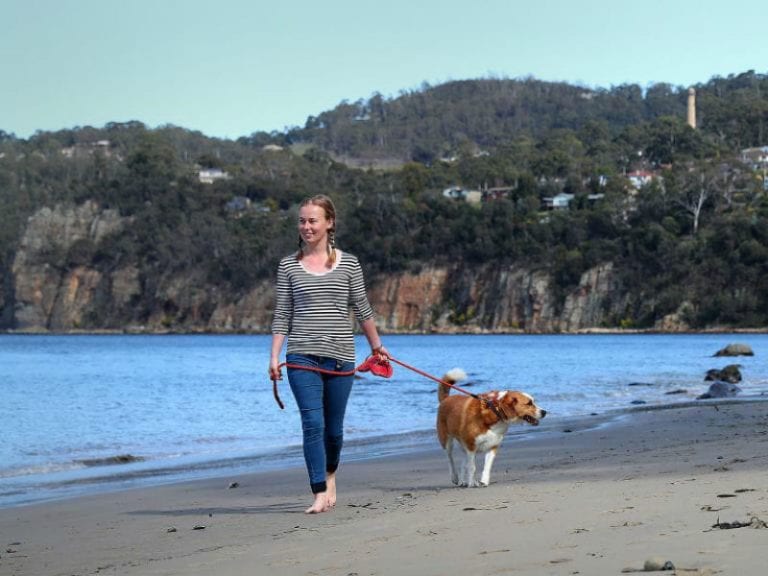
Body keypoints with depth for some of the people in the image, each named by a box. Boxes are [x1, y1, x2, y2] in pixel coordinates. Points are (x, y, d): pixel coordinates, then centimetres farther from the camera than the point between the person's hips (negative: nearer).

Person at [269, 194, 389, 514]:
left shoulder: (348, 263, 4)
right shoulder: (289, 266, 5)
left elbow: (362, 309, 13)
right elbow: (282, 315, 5)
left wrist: (376, 345, 20)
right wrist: (274, 356, -2)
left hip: (340, 356, 1)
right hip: (302, 356, -1)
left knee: (334, 427, 9)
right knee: (313, 424, -12)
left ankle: (330, 474, 37)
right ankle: (320, 495, -11)